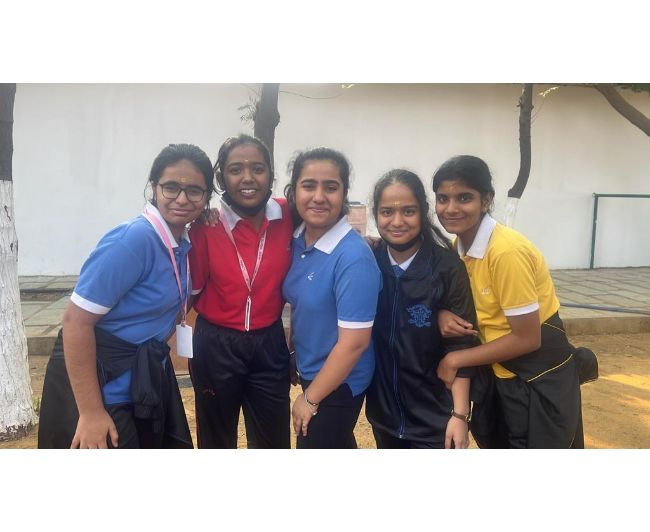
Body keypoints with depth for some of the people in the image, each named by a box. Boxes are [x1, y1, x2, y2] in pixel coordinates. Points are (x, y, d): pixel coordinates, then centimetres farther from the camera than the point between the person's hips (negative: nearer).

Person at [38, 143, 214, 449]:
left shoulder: (181, 242, 1)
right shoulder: (133, 239, -24)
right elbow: (76, 321, -25)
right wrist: (91, 412, -24)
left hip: (146, 379, 8)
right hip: (103, 384, -8)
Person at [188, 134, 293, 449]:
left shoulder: (288, 217, -7)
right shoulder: (205, 226, -11)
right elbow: (193, 288, -4)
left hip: (269, 345, 1)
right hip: (216, 347, -1)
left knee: (274, 444, 16)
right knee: (217, 442, 20)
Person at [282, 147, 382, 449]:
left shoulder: (354, 257, -27)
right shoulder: (297, 240, -5)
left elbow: (355, 341, -25)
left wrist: (310, 398, -17)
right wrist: (295, 356, 9)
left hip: (338, 383, -7)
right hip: (311, 372, 7)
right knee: (337, 445, 28)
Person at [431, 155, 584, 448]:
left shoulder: (507, 251, -27)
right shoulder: (459, 245, -3)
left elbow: (527, 338, -23)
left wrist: (455, 359, -17)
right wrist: (444, 315, -14)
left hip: (540, 377, -7)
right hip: (501, 372, 8)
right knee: (494, 443, 23)